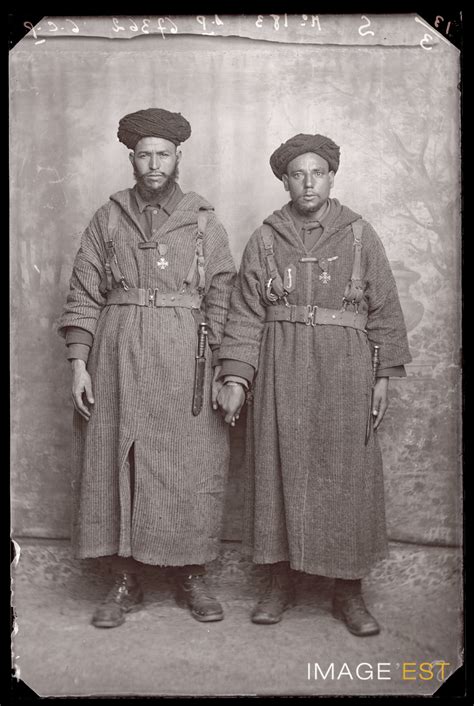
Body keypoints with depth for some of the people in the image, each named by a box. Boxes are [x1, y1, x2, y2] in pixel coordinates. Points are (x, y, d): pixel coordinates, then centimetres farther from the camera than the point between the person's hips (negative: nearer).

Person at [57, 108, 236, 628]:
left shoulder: (203, 221, 8)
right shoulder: (107, 219, 10)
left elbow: (221, 300, 5)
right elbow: (83, 297, 6)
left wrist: (225, 371, -3)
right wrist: (78, 364, -3)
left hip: (186, 361, -1)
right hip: (117, 358, 1)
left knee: (191, 468, 1)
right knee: (114, 464, 2)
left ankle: (191, 578, 18)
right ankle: (124, 584, 16)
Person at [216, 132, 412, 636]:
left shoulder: (359, 235, 4)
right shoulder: (264, 240, 6)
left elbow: (384, 310, 5)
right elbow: (245, 315, 3)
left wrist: (385, 375, 0)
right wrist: (235, 377, -5)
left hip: (344, 372, -1)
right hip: (279, 373, 1)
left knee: (347, 476, 1)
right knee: (278, 472, 4)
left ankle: (348, 593, 16)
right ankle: (280, 583, 20)